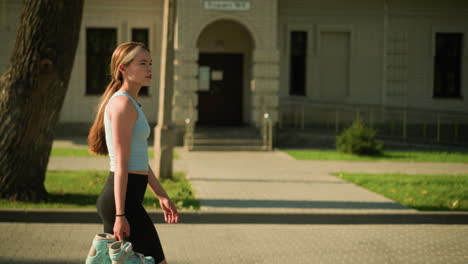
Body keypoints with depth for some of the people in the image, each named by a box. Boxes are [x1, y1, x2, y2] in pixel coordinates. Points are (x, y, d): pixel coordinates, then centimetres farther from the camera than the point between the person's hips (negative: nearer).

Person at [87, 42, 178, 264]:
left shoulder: (131, 103, 18)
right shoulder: (123, 104, -13)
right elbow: (121, 165, -18)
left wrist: (161, 195, 24)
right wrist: (120, 215, -20)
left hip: (126, 197, 10)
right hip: (121, 198, -10)